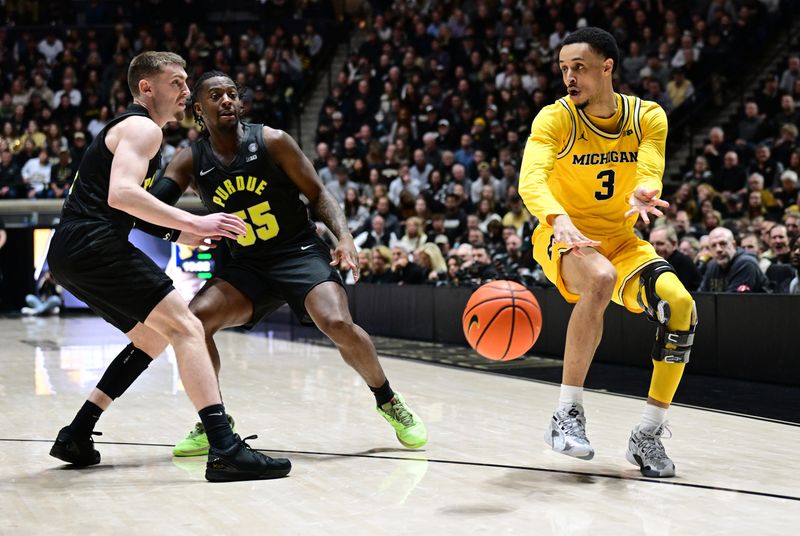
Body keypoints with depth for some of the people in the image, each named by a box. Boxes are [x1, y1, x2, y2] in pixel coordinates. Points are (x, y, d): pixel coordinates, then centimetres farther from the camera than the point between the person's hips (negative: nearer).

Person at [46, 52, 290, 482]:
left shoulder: (125, 127, 27)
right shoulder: (143, 127, -5)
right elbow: (121, 194, -22)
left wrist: (180, 232, 26)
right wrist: (194, 223, -22)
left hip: (70, 253, 10)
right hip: (94, 247, -10)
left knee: (152, 337, 22)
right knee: (186, 328, -16)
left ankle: (76, 436, 22)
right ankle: (225, 451, -27)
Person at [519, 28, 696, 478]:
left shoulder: (648, 117, -5)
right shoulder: (555, 118, -15)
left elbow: (650, 174, -19)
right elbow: (530, 178, -31)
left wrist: (642, 194, -45)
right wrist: (558, 218, -52)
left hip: (622, 241, 4)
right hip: (564, 238, -3)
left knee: (681, 306, -21)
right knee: (600, 280, -37)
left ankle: (648, 435, -6)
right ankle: (568, 415, -27)